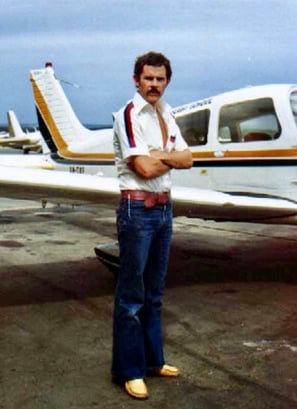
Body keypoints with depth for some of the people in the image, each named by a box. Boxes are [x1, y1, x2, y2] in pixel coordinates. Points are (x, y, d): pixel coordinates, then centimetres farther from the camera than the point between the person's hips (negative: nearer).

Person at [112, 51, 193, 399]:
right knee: (131, 295, -2)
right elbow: (144, 167, -19)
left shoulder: (167, 115, 14)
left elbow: (187, 160, 5)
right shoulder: (129, 115, -10)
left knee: (154, 292, 16)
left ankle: (152, 359, 28)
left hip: (164, 207, 8)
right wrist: (172, 157, -3)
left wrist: (159, 154, -11)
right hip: (138, 208, -8)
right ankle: (128, 370, 8)